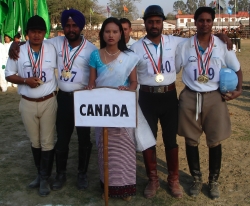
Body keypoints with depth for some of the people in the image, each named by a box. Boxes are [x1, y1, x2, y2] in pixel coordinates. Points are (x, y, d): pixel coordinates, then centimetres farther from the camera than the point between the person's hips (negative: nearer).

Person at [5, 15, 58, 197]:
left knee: (47, 142, 3)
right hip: (27, 104, 1)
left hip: (48, 102, -1)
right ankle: (40, 173, 32)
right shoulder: (18, 51, -3)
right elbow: (9, 75, 1)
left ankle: (45, 178, 16)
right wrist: (25, 81, -16)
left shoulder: (52, 49, -4)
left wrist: (57, 89, -3)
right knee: (35, 142, 15)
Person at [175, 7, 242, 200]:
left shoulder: (223, 45, -1)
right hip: (190, 98, 0)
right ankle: (197, 179, 28)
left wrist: (238, 89, -6)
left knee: (215, 141, 7)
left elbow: (237, 69, 9)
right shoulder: (184, 46, -1)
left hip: (215, 98, 0)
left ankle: (214, 181, 27)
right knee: (191, 140, 8)